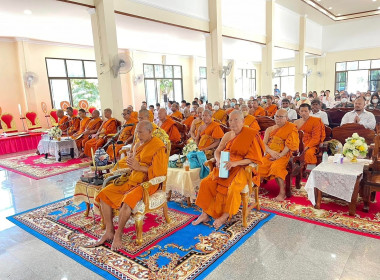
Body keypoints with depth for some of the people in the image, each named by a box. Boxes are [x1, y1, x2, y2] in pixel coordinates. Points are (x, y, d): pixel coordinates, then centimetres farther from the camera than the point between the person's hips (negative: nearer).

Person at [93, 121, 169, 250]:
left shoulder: (158, 147, -11)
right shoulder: (138, 144, 14)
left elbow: (160, 171, -17)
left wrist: (139, 167, -19)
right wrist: (131, 163, 0)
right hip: (132, 179, 8)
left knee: (127, 200, -33)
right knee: (103, 194, -5)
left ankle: (118, 235, -11)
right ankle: (109, 231, 0)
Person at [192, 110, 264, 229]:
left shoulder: (251, 135, -5)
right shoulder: (228, 135, 12)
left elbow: (254, 158, -10)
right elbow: (217, 151, 15)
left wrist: (235, 163, -24)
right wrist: (218, 160, -9)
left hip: (242, 168, -5)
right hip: (226, 167, 5)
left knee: (232, 188, -32)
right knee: (206, 182, -15)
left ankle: (225, 216, -9)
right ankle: (205, 213, -5)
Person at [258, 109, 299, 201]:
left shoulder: (291, 128, 3)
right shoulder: (270, 129, 17)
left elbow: (290, 145, -7)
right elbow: (264, 144, 7)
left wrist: (280, 155, -17)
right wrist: (271, 151, -13)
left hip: (282, 155, -4)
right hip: (269, 155, 4)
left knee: (276, 167, -34)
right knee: (258, 165, -23)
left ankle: (282, 192, -23)